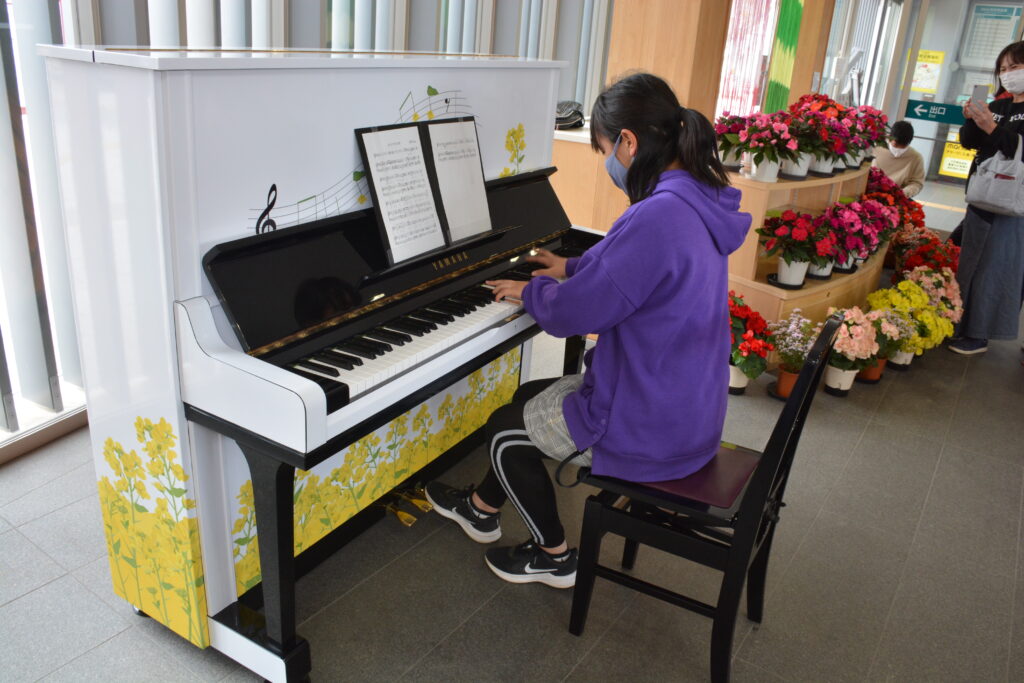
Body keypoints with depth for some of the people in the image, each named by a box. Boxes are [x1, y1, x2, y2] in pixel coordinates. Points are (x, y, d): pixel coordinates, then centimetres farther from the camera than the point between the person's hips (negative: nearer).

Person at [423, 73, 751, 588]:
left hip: (651, 429, -9)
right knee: (529, 398, 23)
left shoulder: (656, 216, -29)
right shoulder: (699, 203, 3)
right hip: (689, 405, 10)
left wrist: (532, 290, -1)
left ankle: (553, 556, 25)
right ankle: (483, 507, 41)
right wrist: (572, 269, 34)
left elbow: (570, 313, -22)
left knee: (502, 429, 9)